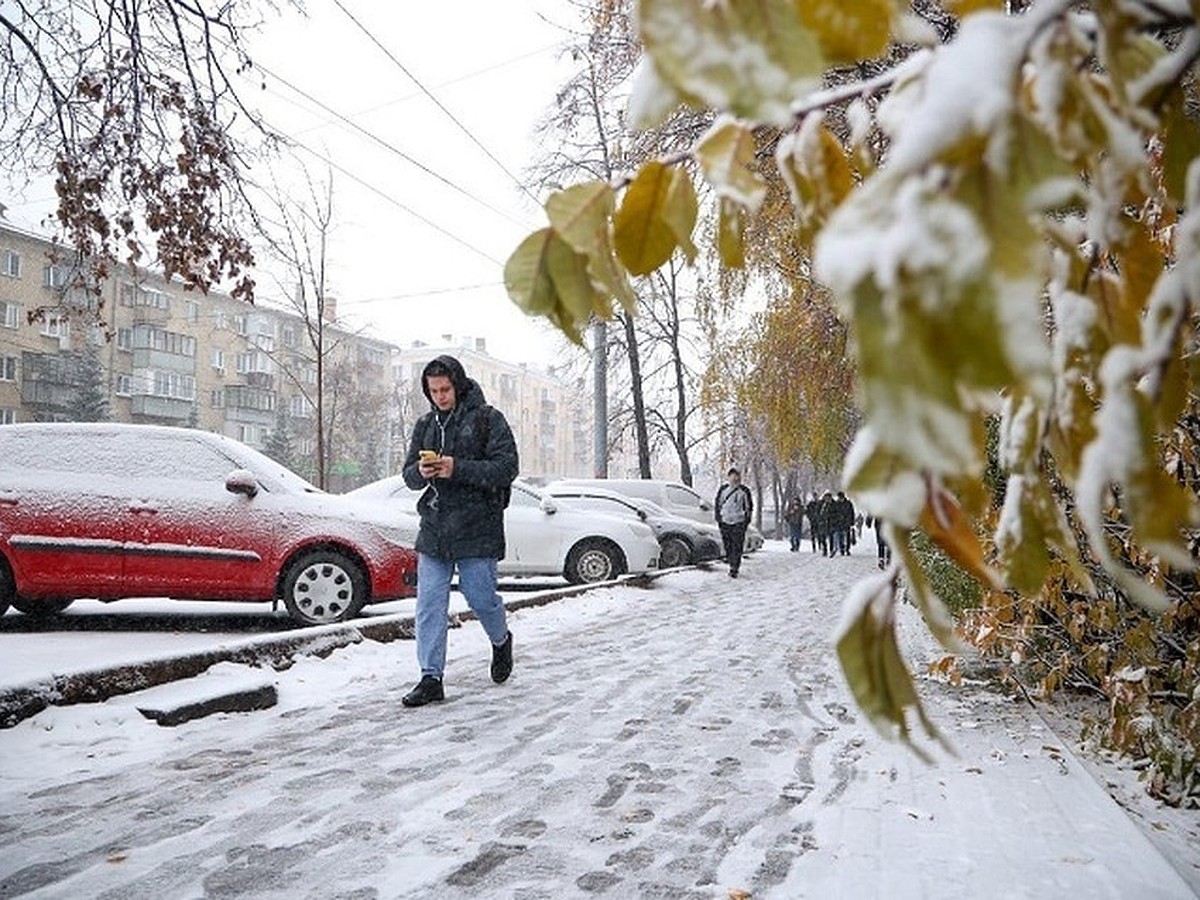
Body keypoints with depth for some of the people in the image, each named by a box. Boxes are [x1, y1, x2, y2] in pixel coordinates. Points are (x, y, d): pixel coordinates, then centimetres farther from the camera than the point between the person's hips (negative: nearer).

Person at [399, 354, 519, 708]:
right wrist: (420, 472, -11)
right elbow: (409, 475, 14)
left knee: (481, 598, 5)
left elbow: (507, 467, -11)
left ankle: (501, 641, 36)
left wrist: (457, 469, -20)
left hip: (476, 529, -4)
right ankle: (431, 679, 8)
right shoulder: (425, 424, 13)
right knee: (429, 605, 1)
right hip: (433, 529, 5)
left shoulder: (487, 418, -3)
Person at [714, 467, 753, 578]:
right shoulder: (723, 489, 5)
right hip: (725, 522, 2)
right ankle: (732, 565, 21)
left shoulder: (744, 491, 1)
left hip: (739, 523, -2)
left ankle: (734, 569, -4)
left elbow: (749, 506, 9)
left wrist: (746, 520, 3)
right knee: (727, 546, 6)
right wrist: (718, 517, 6)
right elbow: (717, 503, 13)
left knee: (737, 548, -6)